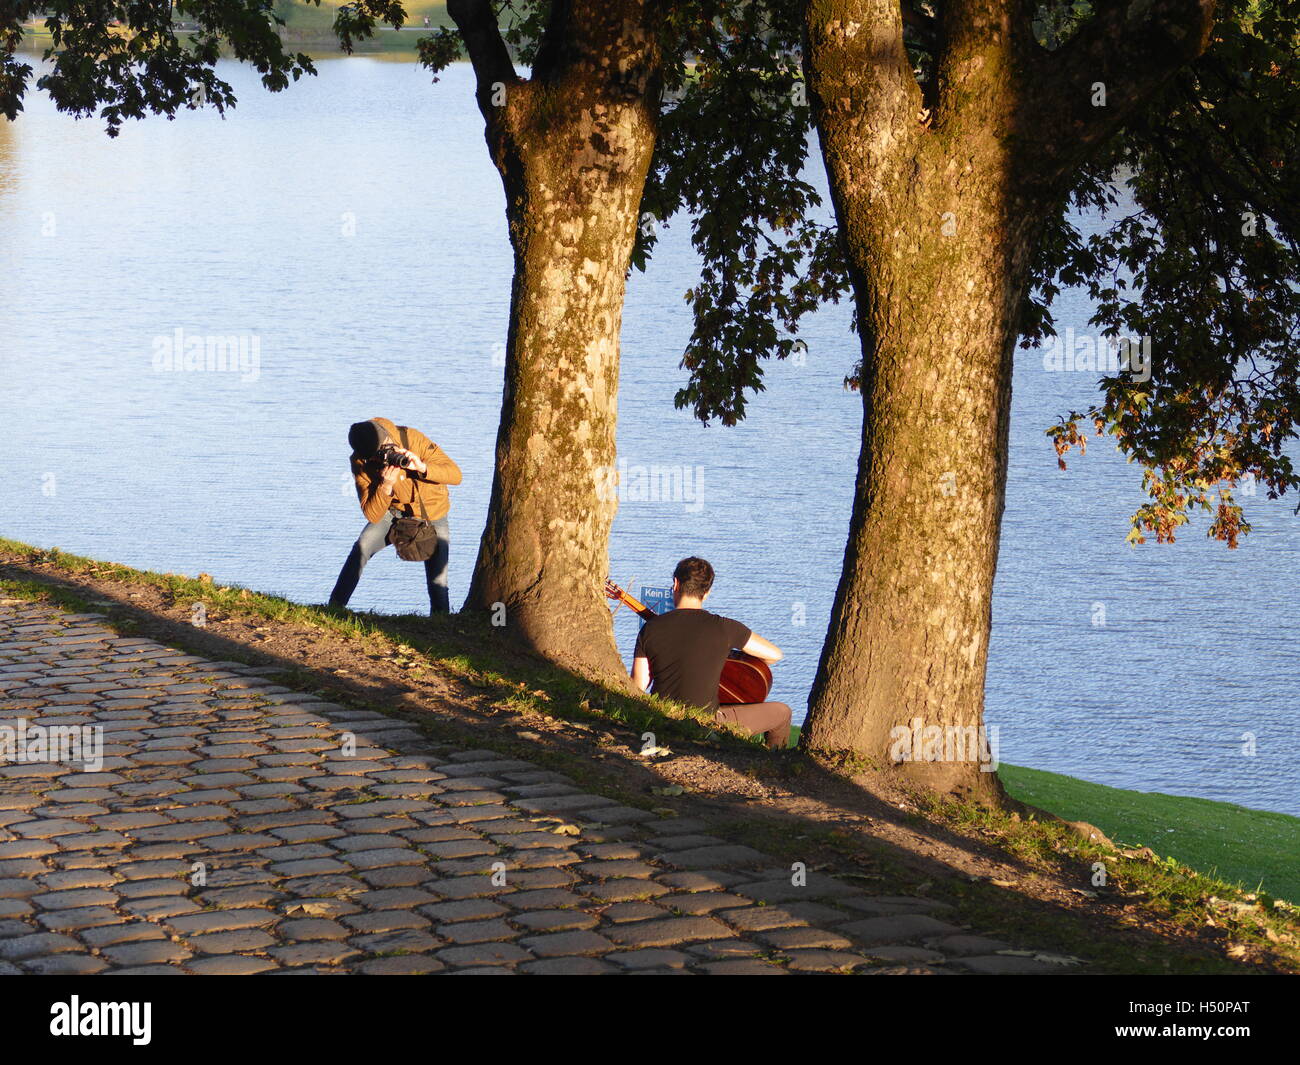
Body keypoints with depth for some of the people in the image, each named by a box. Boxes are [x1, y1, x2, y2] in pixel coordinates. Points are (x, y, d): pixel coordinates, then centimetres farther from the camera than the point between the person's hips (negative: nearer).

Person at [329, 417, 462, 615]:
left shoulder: (412, 438, -26)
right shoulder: (361, 463, -22)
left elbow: (455, 474, -22)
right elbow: (372, 515, -23)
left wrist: (422, 467, -39)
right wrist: (386, 486, -40)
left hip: (432, 515, 0)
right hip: (394, 511, 0)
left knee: (437, 582, -5)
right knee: (362, 547, -23)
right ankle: (334, 607, -17)